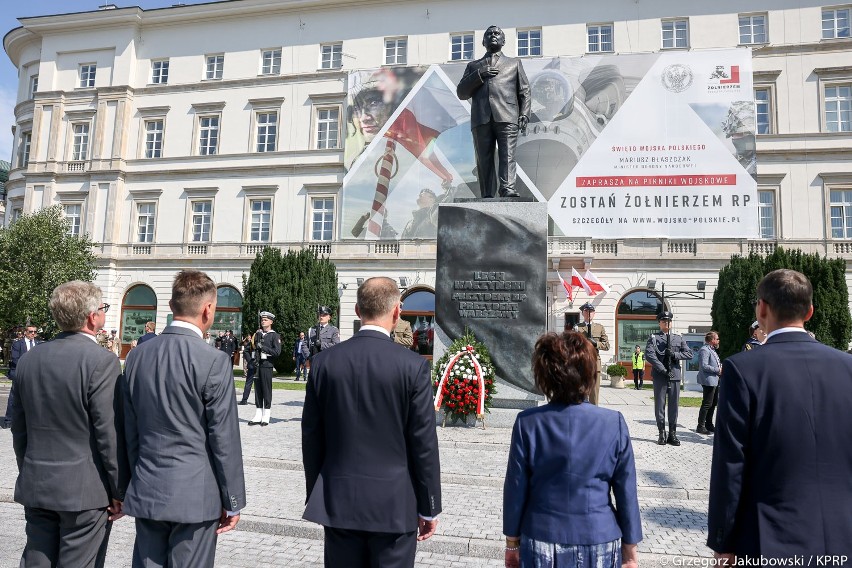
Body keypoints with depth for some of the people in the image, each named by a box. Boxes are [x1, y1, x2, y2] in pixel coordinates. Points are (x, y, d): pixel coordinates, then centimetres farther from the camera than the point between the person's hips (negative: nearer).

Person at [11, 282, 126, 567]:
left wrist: (30, 473, 22)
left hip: (35, 488, 6)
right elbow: (110, 433, -17)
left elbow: (19, 428, 11)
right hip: (85, 490, -6)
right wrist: (120, 491, -7)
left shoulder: (29, 359, 3)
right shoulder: (102, 361, -17)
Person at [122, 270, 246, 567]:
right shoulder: (214, 361, -16)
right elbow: (224, 439, -13)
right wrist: (232, 502, -3)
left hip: (145, 491, 5)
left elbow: (130, 430, 8)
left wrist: (137, 479, 19)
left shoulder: (137, 355, 1)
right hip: (194, 496, -5)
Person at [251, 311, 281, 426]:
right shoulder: (258, 334, 16)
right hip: (257, 365, 5)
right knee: (258, 389, 7)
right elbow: (255, 348, 18)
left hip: (267, 365, -5)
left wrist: (263, 347, -13)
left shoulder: (274, 335, -1)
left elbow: (277, 352, -10)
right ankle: (258, 416, 12)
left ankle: (266, 416, 3)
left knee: (267, 390, -2)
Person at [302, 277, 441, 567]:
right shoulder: (414, 366, -12)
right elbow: (424, 444, -9)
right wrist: (428, 507, 2)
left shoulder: (324, 362, -3)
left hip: (338, 501, 3)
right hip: (394, 503, -3)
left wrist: (315, 495, 15)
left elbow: (311, 437, 3)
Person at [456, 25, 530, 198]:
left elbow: (524, 91, 18)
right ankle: (487, 197, -7)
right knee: (484, 161, -6)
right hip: (481, 118, 1)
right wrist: (479, 75, 1)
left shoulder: (514, 63, 28)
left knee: (507, 155, -19)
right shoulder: (473, 66, 28)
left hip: (506, 117, -1)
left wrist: (524, 114, 2)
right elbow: (461, 92, 16)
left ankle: (508, 189, -31)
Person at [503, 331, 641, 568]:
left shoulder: (527, 423, -13)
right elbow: (626, 493, -5)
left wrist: (512, 543, 6)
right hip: (599, 544, 1)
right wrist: (630, 548, 7)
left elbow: (515, 490, -7)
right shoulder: (614, 423, -12)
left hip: (541, 543, 0)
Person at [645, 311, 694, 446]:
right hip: (659, 376, -2)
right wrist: (663, 370, -15)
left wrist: (675, 354, -11)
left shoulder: (678, 338, 14)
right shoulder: (653, 338, 4)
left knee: (674, 405, 4)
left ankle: (672, 434, 12)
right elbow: (649, 355, -9)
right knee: (660, 405, 2)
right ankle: (662, 434, 10)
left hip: (675, 375, 2)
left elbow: (689, 354, 7)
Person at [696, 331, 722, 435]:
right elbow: (704, 366, -22)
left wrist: (720, 367, 12)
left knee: (714, 403, 16)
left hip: (714, 381, 11)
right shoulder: (704, 350, -15)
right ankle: (700, 426, -4)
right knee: (707, 404, -9)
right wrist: (718, 370, -17)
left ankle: (709, 424, 26)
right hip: (708, 381, -11)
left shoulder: (711, 350, 19)